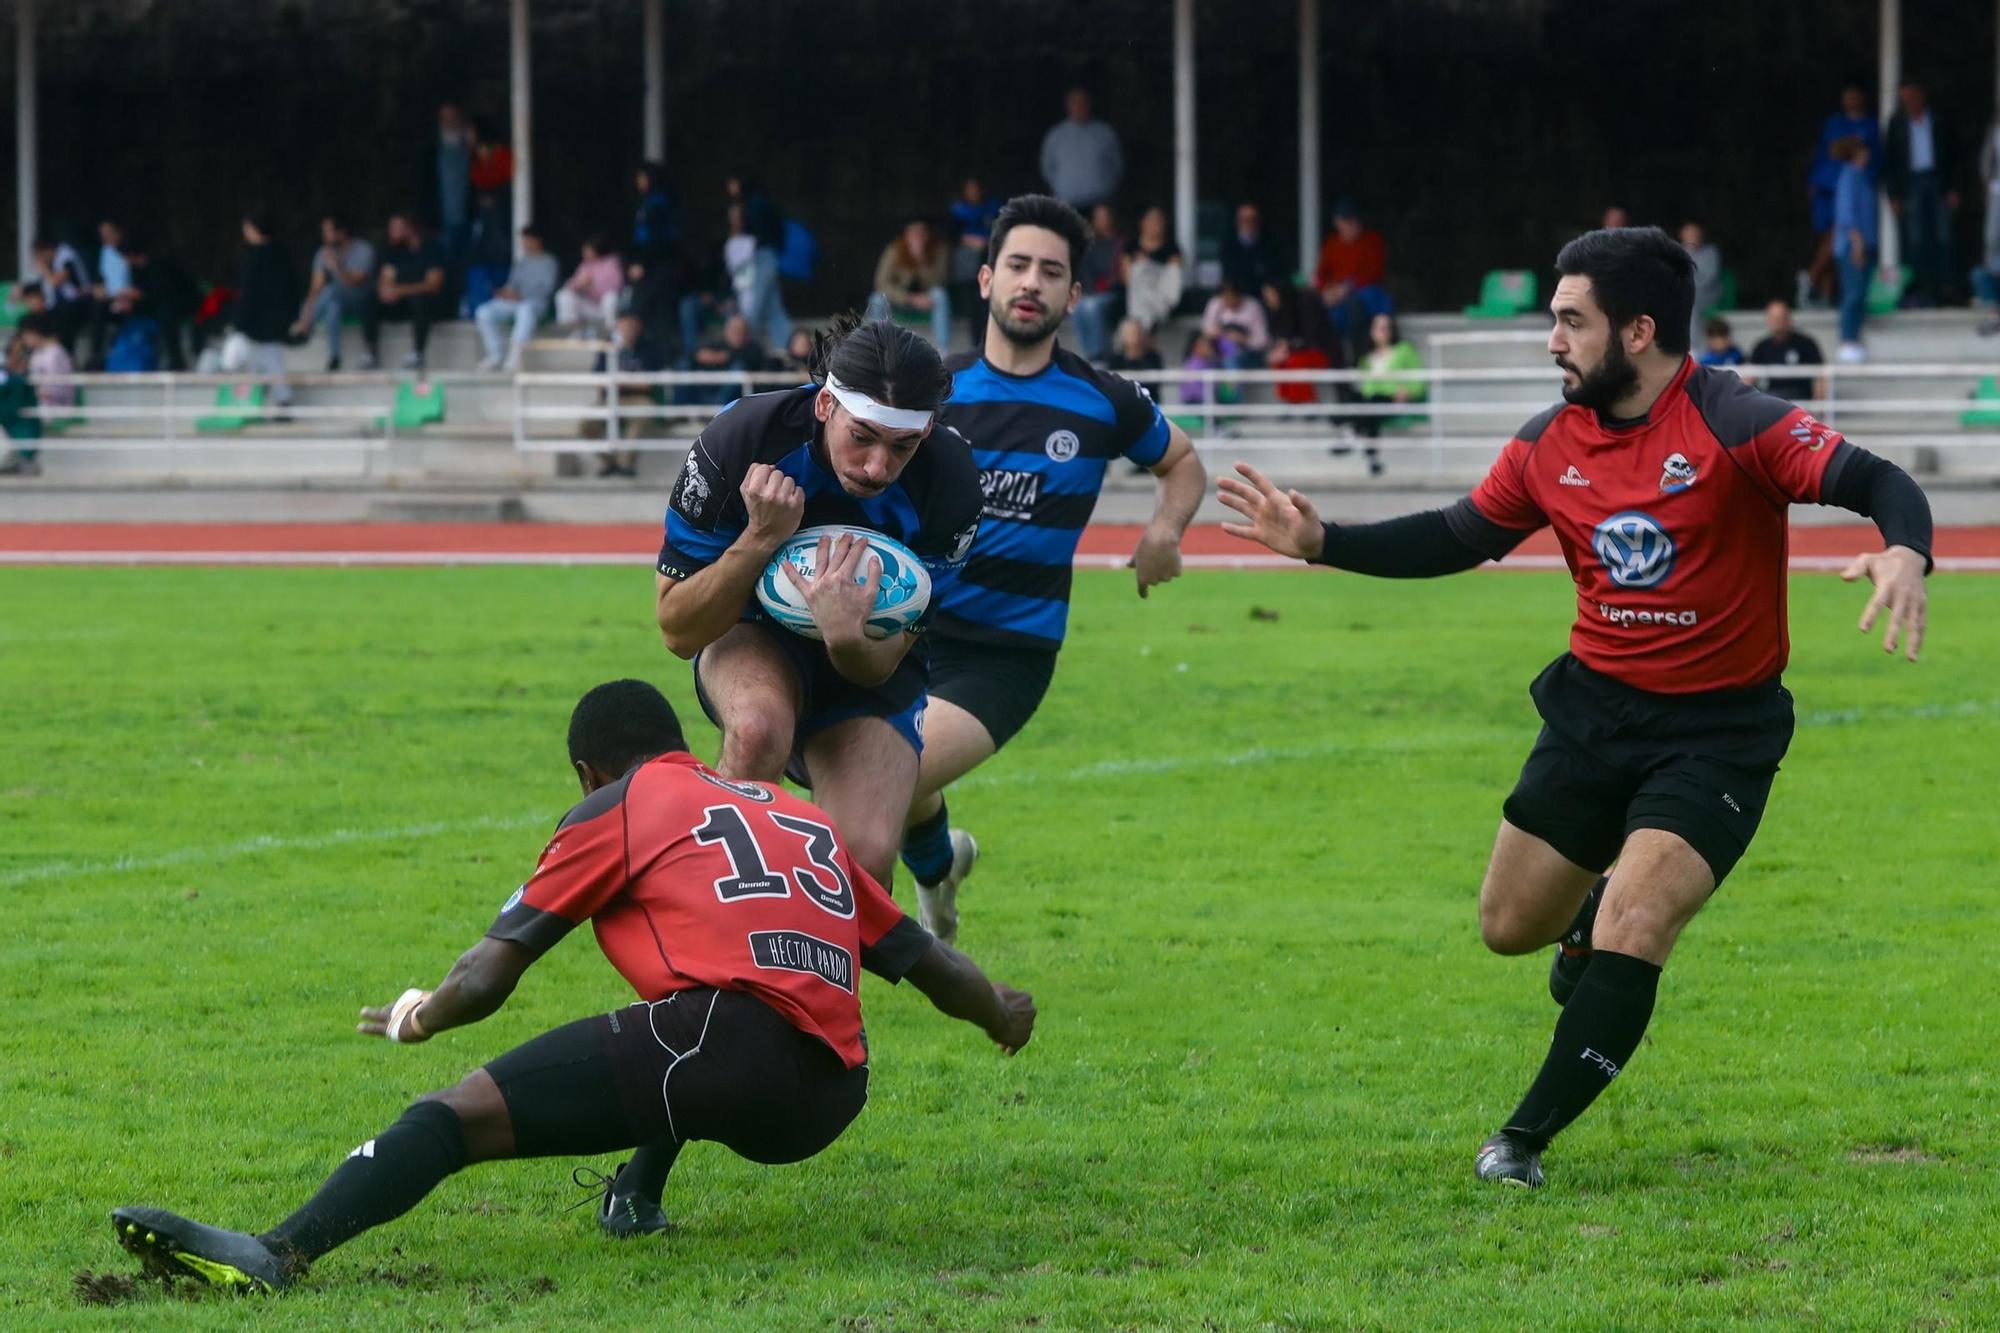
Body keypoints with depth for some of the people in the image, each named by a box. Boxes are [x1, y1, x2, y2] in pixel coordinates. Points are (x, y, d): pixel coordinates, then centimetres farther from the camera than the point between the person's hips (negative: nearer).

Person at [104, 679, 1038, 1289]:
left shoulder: (616, 810, 15)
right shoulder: (806, 819, 29)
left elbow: (485, 980, 10)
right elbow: (919, 958, 30)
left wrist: (414, 1016, 29)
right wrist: (1003, 1014, 50)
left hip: (730, 1036, -6)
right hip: (829, 1101, 7)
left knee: (460, 1113, -13)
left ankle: (278, 1254, -33)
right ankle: (639, 1197, 25)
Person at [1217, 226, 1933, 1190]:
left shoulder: (1733, 425, -19)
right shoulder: (1550, 444, -1)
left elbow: (1878, 482, -25)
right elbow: (1457, 539, 12)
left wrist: (1903, 551, -47)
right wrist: (1317, 543, 4)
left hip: (1718, 729, -6)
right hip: (1595, 705, 6)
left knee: (1630, 930, -19)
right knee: (1509, 926, 11)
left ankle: (1525, 1141, -6)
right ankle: (1594, 919, 48)